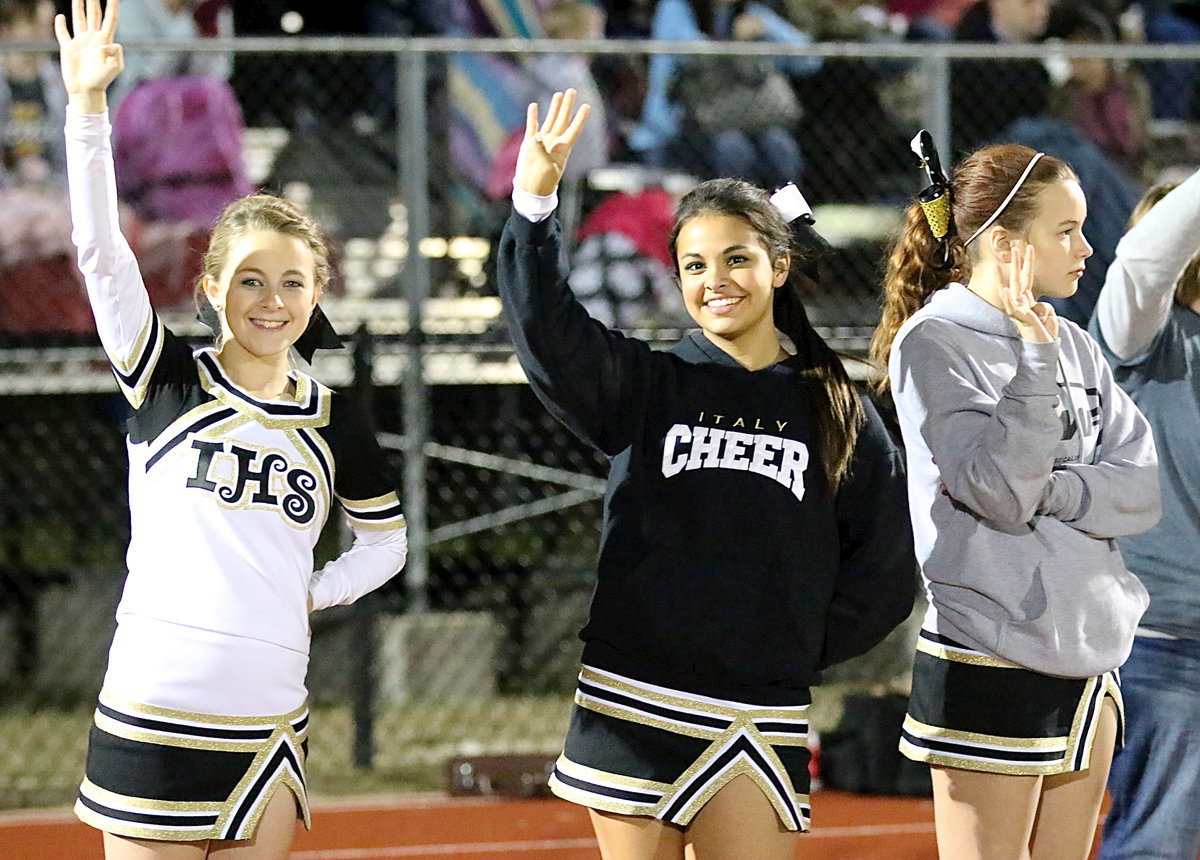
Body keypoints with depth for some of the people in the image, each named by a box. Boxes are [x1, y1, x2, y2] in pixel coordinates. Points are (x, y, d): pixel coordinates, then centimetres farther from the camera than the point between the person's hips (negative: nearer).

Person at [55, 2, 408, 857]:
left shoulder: (332, 422, 8)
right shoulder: (168, 382, 1)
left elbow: (387, 541, 24)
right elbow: (101, 249, -11)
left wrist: (310, 594, 4)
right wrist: (88, 105, -22)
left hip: (268, 729, 3)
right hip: (151, 719, -3)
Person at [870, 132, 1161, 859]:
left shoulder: (1075, 347, 10)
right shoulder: (932, 344, -8)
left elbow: (1142, 491, 2)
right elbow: (998, 494, -18)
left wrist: (1052, 491, -14)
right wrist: (1033, 362, -23)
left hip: (1088, 659, 7)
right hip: (992, 665, -7)